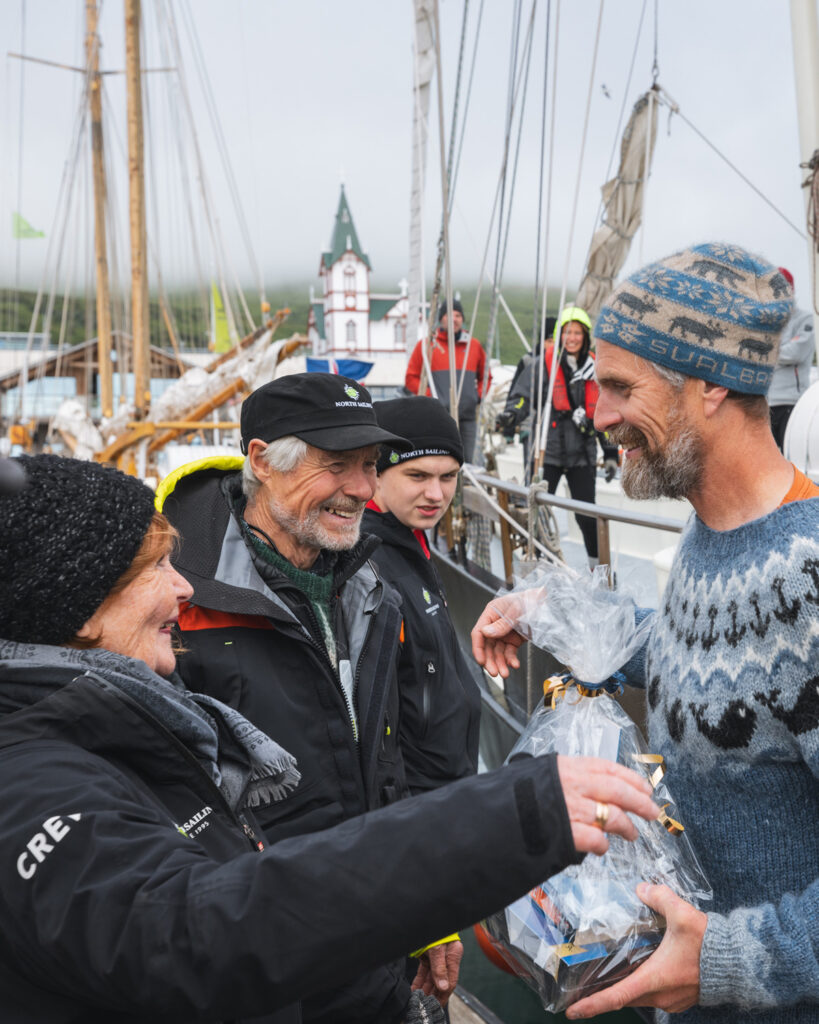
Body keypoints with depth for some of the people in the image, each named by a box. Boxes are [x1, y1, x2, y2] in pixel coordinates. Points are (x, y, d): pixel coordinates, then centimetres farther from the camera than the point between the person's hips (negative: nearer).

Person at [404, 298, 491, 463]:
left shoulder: (474, 345, 15)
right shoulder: (426, 345, 4)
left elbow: (485, 376, 25)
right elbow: (411, 378, 5)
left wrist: (478, 395, 9)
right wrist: (429, 395, -7)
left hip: (467, 416, 4)